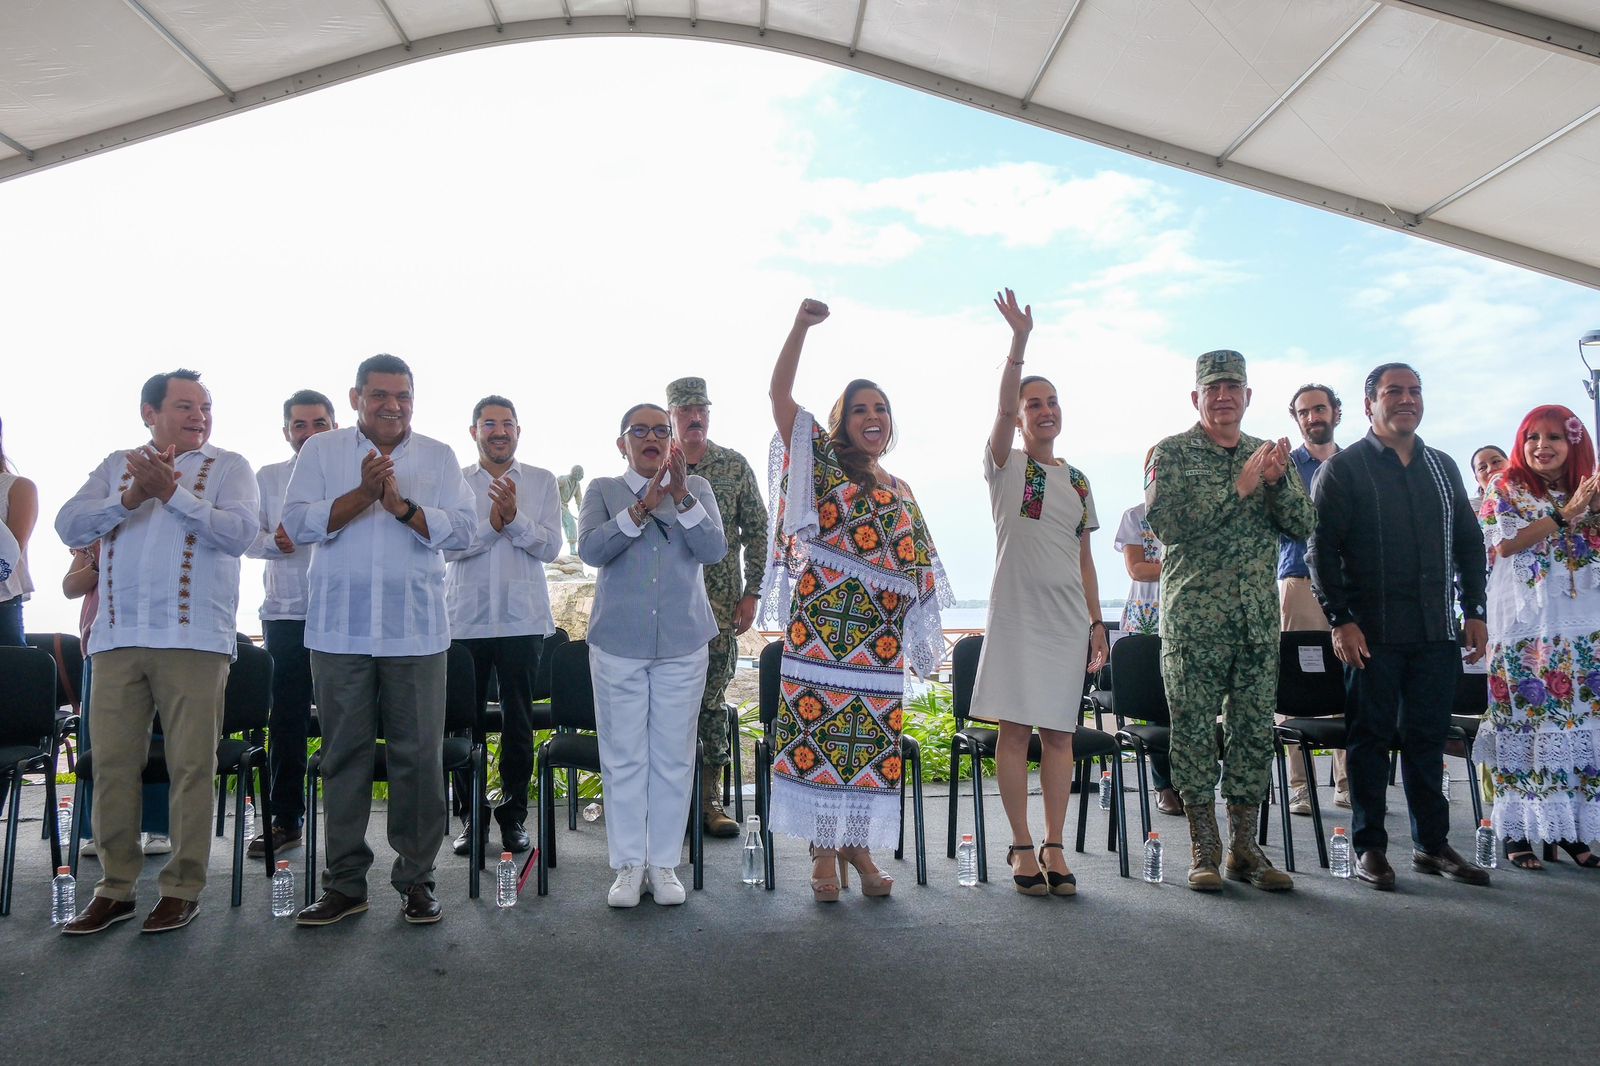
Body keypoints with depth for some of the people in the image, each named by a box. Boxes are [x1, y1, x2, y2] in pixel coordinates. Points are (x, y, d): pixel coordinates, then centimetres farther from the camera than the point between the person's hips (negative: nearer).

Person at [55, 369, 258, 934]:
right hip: (117, 637, 4)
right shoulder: (117, 465, 17)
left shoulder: (228, 466, 7)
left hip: (194, 639, -3)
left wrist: (171, 492, -16)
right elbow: (69, 526, 5)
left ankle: (183, 888, 8)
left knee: (191, 766, -1)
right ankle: (115, 887, 17)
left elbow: (239, 532, -9)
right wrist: (130, 498, -10)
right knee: (112, 764, 6)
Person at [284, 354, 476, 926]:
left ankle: (416, 879, 15)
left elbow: (462, 528, -3)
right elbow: (297, 523, -5)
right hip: (339, 629, 0)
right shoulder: (321, 450, 7)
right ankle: (345, 883, 19)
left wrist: (403, 506, -17)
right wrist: (362, 495, -17)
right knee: (344, 756, 8)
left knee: (419, 756, 2)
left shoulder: (439, 456, 7)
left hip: (416, 631, 0)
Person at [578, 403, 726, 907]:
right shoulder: (603, 490, 6)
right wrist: (642, 507, -23)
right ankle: (628, 865, 15)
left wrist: (682, 496, -20)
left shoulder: (696, 487, 8)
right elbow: (590, 549, -12)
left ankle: (664, 863, 15)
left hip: (683, 643, 1)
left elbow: (715, 549, -7)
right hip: (617, 643, 0)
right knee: (624, 757, 4)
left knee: (674, 756, 5)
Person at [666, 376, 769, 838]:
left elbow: (757, 530, 6)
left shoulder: (735, 465, 6)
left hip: (720, 602, 1)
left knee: (712, 696, 6)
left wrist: (751, 592, -1)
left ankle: (709, 799, 16)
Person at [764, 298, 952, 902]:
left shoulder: (900, 491, 19)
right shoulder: (823, 463, 5)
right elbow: (779, 394, -6)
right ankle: (823, 851, 9)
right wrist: (802, 326, -14)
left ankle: (857, 844, 20)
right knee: (816, 731, -3)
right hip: (820, 631, -4)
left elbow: (914, 571, 21)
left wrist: (919, 635, 13)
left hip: (878, 640, 4)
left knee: (871, 742, 5)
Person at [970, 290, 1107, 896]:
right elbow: (1002, 409, -16)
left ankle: (1054, 848, 12)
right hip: (1016, 611, -4)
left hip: (1068, 617, 4)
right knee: (1014, 728, -2)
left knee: (1058, 731, 5)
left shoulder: (1077, 481, 15)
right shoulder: (1005, 464, 3)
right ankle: (1022, 847, 7)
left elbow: (1084, 558, 15)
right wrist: (1018, 344, -27)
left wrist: (1097, 622, 10)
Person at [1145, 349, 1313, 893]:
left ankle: (1245, 847, 18)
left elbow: (1303, 523, 7)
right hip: (1193, 616, -4)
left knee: (1256, 730, 7)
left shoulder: (1269, 455, 14)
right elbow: (1165, 521, -15)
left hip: (1259, 618, 5)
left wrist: (1278, 480, -12)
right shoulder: (1172, 453, 0)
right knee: (1194, 731, 0)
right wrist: (1239, 485, -17)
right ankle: (1204, 849, 10)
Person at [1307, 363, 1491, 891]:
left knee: (1427, 737, 10)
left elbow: (1468, 543, 17)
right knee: (1371, 738, 3)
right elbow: (1322, 550, -8)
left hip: (1437, 630, 5)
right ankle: (1370, 847, 11)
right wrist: (1340, 620, -14)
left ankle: (1432, 843, 20)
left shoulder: (1443, 467, 14)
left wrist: (1474, 611, 9)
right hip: (1372, 633, -4)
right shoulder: (1343, 468, -2)